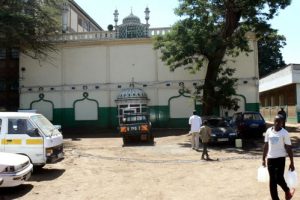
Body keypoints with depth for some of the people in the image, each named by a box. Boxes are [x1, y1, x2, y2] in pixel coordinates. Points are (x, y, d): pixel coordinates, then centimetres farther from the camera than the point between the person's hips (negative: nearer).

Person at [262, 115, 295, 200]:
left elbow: (289, 148, -5)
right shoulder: (269, 131, 4)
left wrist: (292, 163, -6)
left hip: (280, 158, -4)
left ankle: (287, 191, 28)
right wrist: (263, 159, 12)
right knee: (272, 181, 7)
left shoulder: (284, 133, -6)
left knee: (279, 178, -4)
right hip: (270, 158, 4)